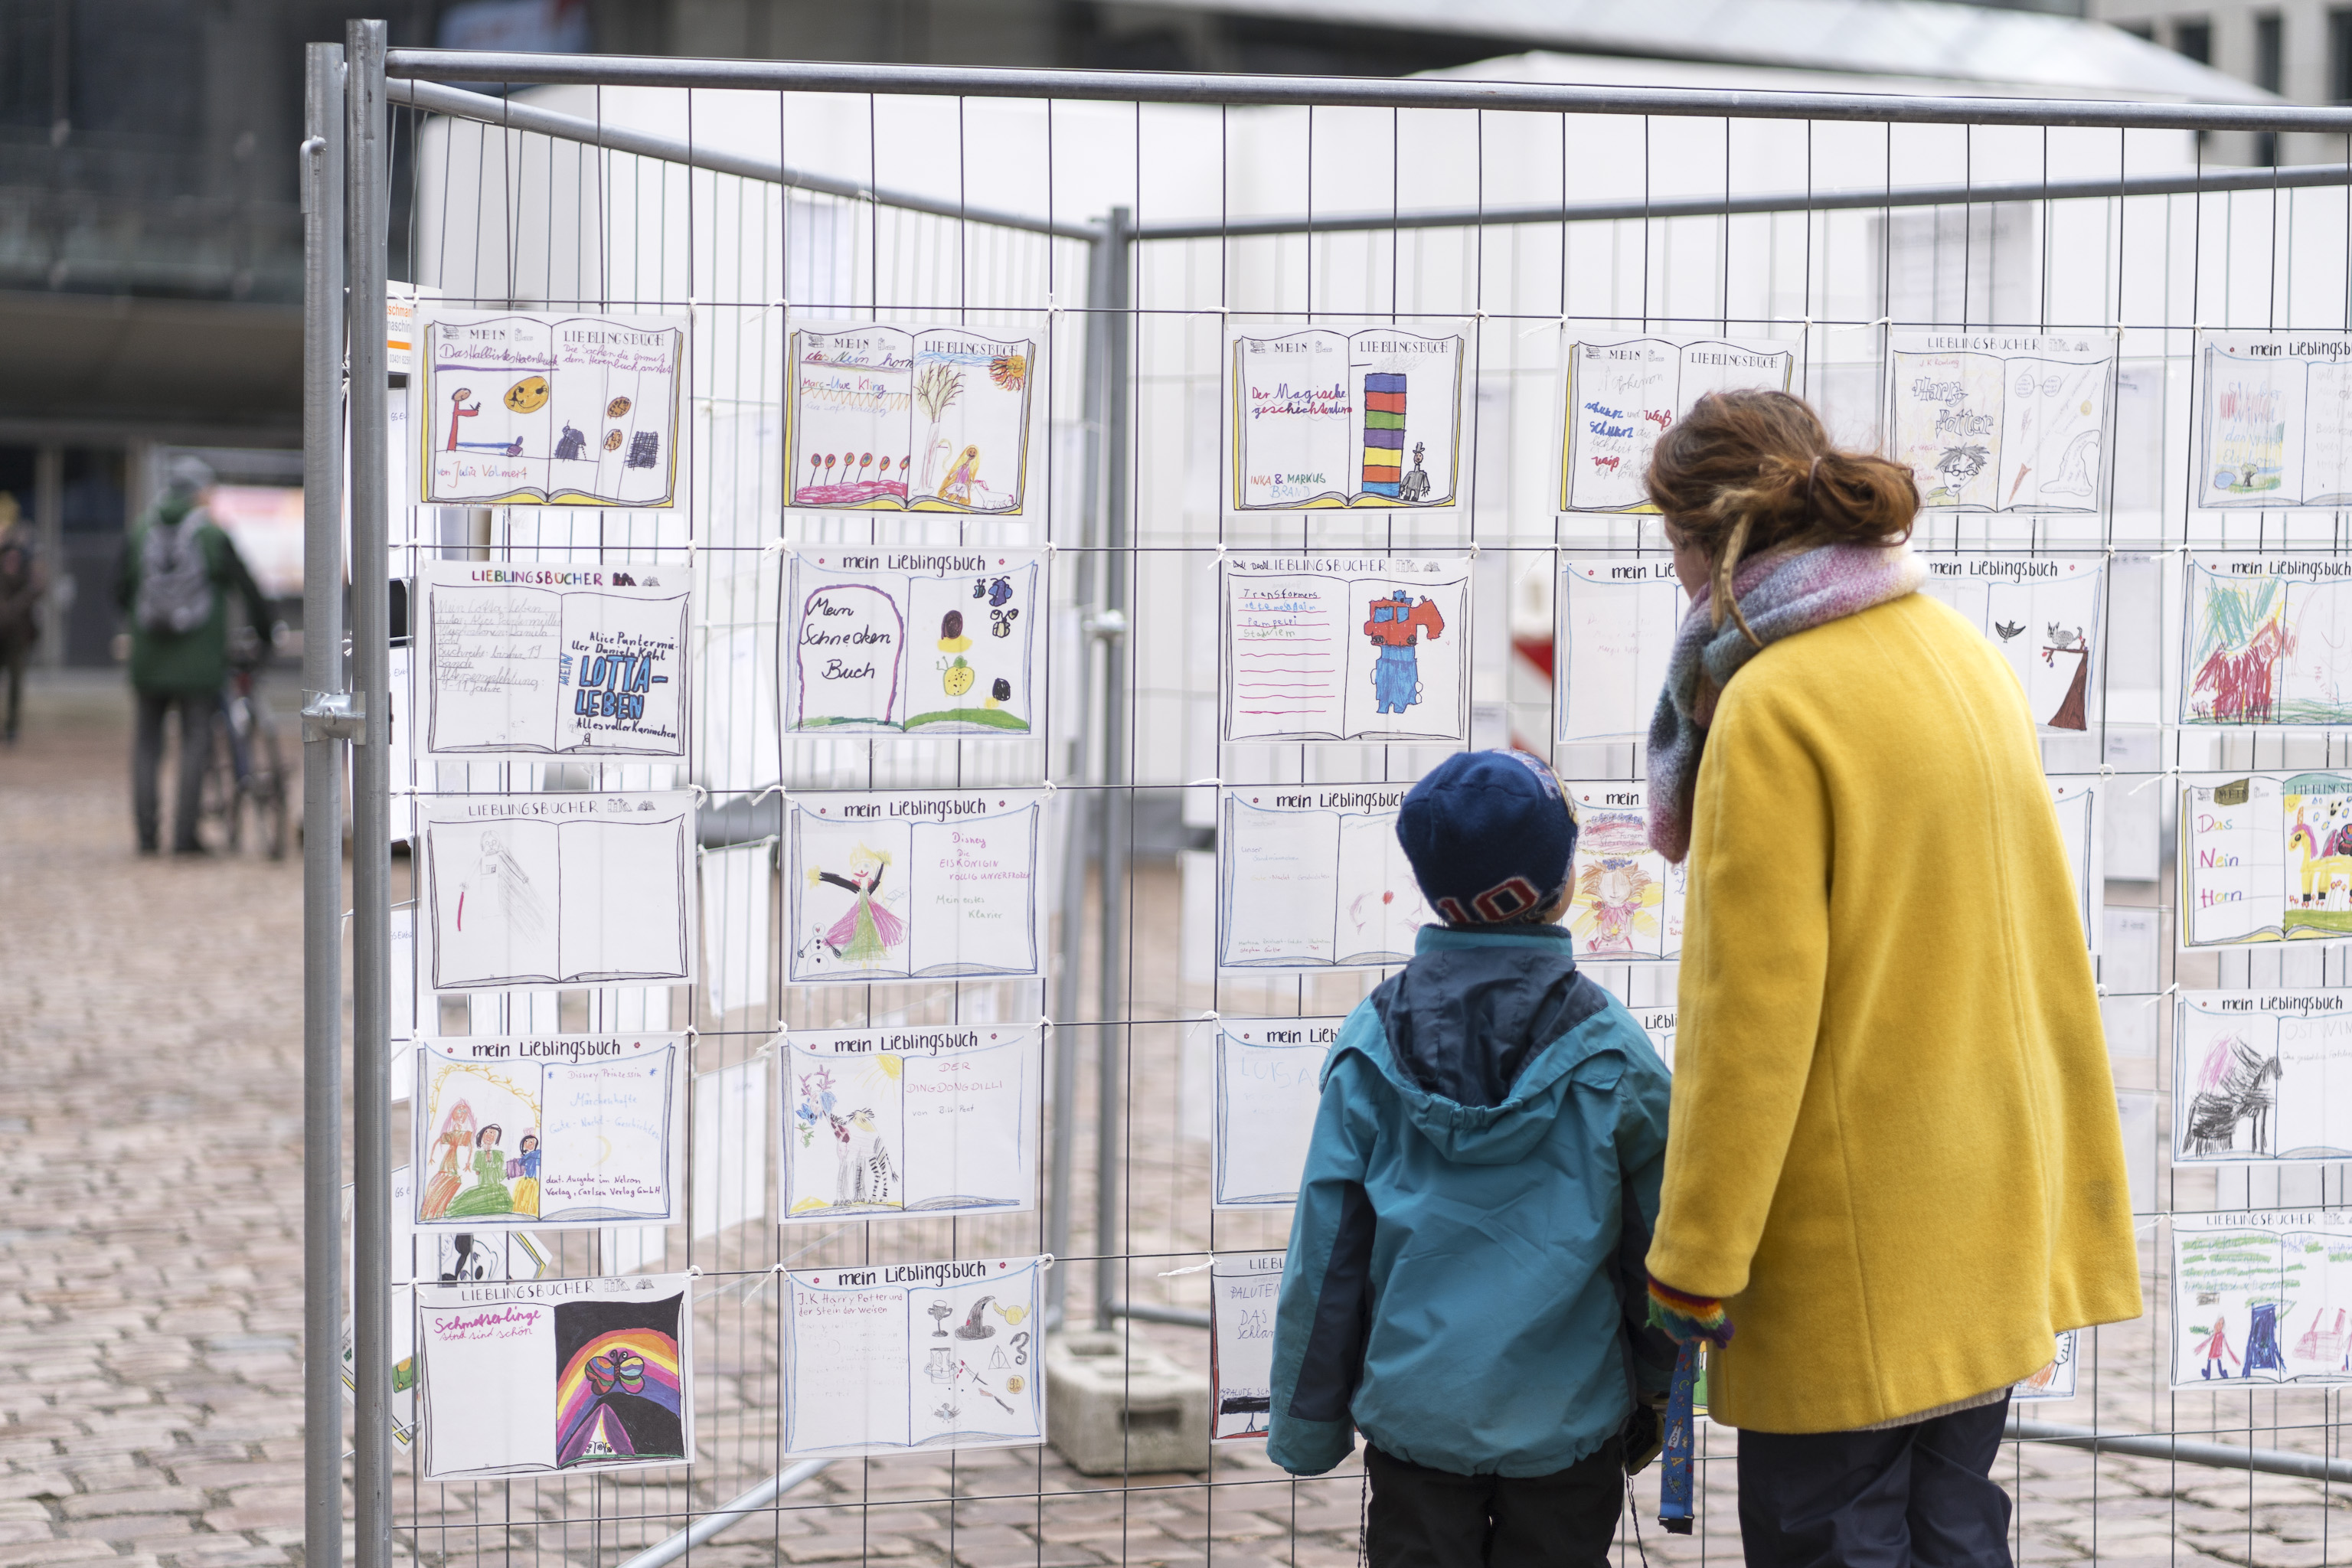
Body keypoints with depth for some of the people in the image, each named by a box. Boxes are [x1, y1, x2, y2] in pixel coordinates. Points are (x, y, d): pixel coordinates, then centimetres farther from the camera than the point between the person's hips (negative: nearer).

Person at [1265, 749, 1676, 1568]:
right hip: (1568, 1416, -1)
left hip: (1414, 1412, 1)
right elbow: (1660, 1242, 0)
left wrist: (1307, 1425, 8)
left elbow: (1324, 1254, -2)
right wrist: (1650, 1393, 15)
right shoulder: (1607, 1049, -7)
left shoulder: (1370, 1044, -5)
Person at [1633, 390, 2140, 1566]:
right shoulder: (1965, 657, 9)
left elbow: (1753, 1010, -18)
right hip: (1988, 1213, 8)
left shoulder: (1773, 707, -16)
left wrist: (1694, 1265, -13)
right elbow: (2039, 936, 15)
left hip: (1852, 1242, -8)